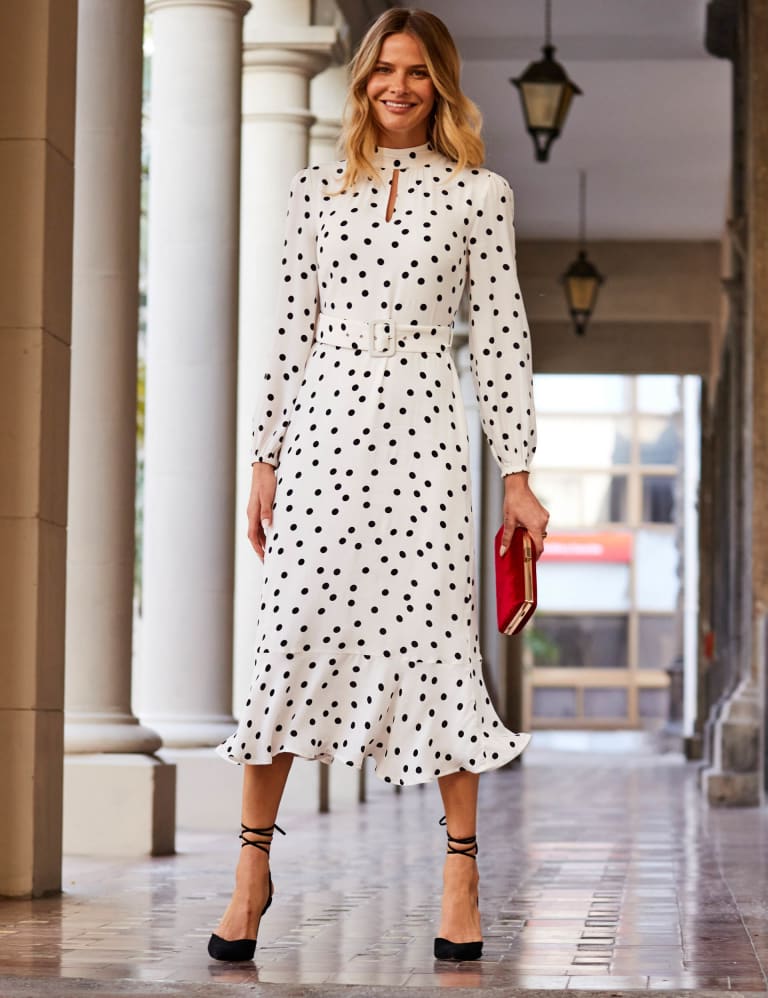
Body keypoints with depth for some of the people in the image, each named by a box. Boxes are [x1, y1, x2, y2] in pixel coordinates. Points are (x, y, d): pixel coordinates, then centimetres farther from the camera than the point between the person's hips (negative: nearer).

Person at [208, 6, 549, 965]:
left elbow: (500, 335, 4)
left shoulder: (478, 194, 6)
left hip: (421, 433, -2)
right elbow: (292, 327, 12)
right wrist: (265, 457, 8)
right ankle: (254, 863, 8)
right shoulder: (318, 189, 12)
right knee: (291, 635, -1)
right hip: (322, 428, 2)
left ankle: (461, 870, 4)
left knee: (435, 637, -4)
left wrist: (517, 474, 1)